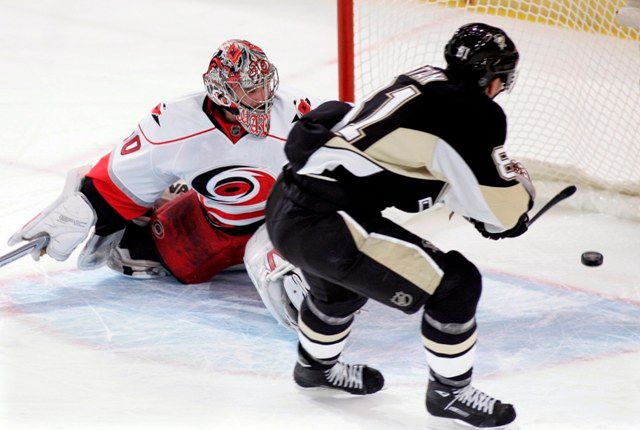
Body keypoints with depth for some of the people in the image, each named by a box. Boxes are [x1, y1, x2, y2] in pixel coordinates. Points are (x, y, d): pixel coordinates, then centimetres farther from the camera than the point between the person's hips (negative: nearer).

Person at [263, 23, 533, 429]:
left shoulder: (425, 81, 13)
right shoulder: (475, 113, -12)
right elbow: (507, 210, -10)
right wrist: (516, 178, 9)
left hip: (284, 205, 9)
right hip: (322, 226, -9)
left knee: (341, 284, 38)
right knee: (455, 283, -2)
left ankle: (317, 365, 62)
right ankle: (450, 392, 15)